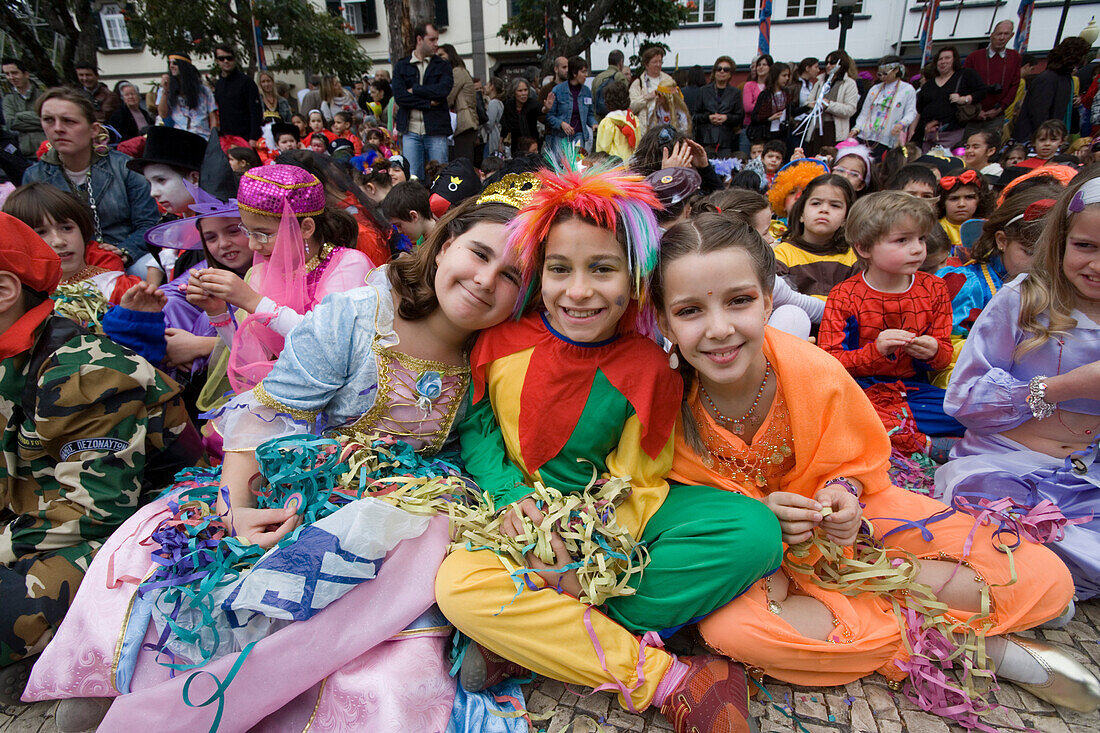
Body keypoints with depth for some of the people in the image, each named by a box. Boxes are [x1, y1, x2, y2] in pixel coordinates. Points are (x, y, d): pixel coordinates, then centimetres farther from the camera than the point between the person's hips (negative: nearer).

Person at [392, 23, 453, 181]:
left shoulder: (443, 66, 11)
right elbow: (399, 96, -4)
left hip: (436, 130, 0)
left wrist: (414, 90, -3)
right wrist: (429, 103, -9)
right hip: (410, 132, 0)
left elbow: (443, 89, -9)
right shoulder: (401, 66, 11)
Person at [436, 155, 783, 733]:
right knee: (458, 585, -31)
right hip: (525, 517, 0)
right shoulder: (502, 342, -7)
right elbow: (476, 423, 2)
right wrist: (510, 499, -15)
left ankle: (532, 637, -21)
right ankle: (669, 680, -21)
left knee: (754, 532, -23)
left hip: (610, 520, 1)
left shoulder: (647, 370, -10)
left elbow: (634, 484, -8)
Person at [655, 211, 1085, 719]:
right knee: (728, 625, -37)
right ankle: (970, 641, -17)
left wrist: (843, 493, -21)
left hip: (838, 524, 2)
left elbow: (863, 461, 1)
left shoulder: (818, 374, -19)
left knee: (1047, 579, -9)